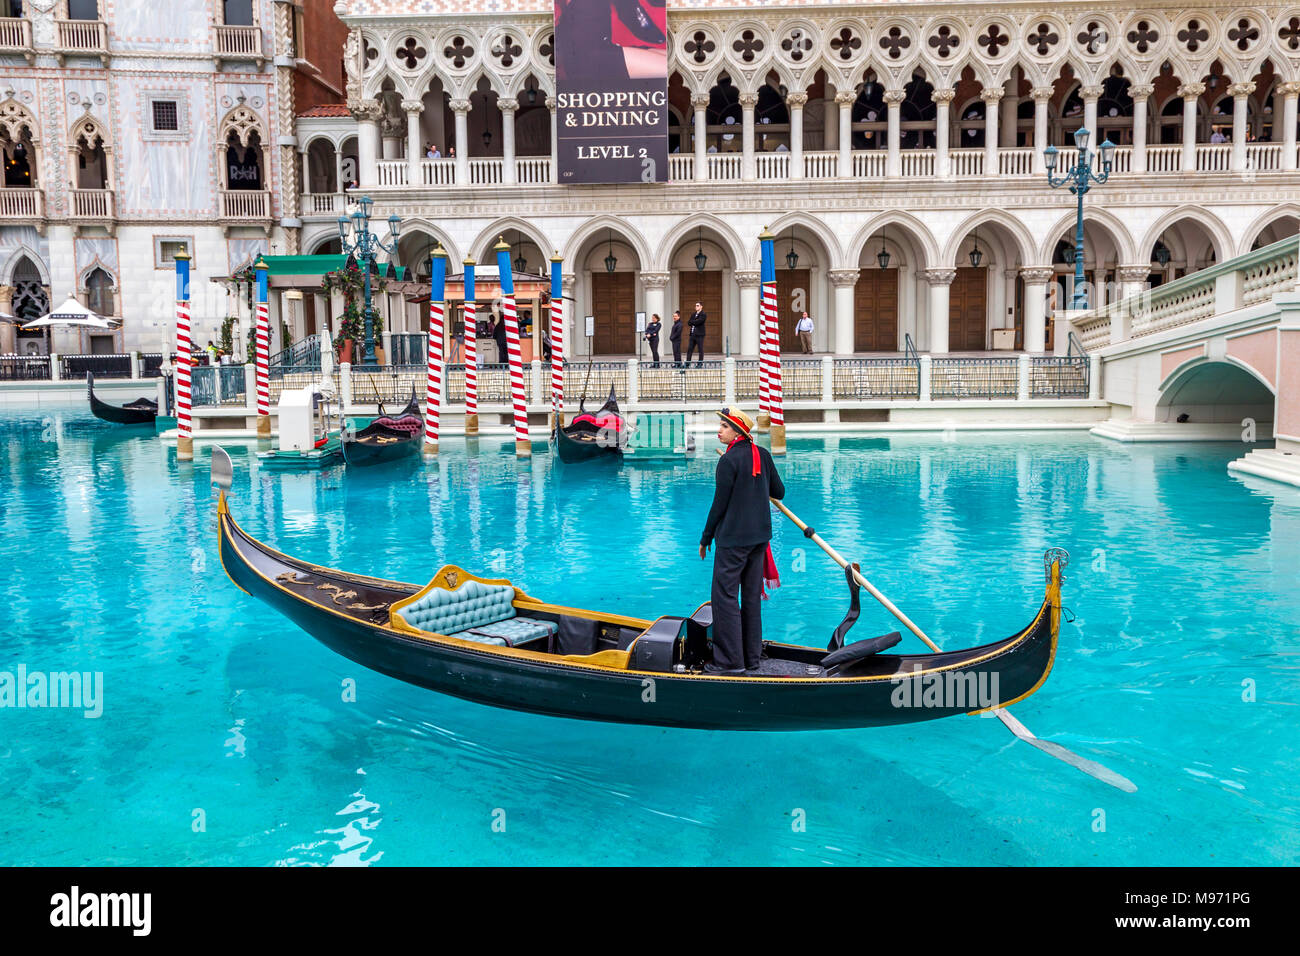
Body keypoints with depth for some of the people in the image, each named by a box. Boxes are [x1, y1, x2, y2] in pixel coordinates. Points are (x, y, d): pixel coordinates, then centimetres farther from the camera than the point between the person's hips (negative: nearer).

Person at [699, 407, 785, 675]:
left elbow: (719, 504, -13)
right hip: (759, 535, 8)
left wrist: (706, 539, -3)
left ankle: (731, 660, 2)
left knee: (725, 596, 0)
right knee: (752, 597, 14)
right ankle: (752, 657, 21)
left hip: (732, 538, -7)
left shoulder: (729, 460, -15)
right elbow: (779, 492, 10)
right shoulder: (763, 455, 5)